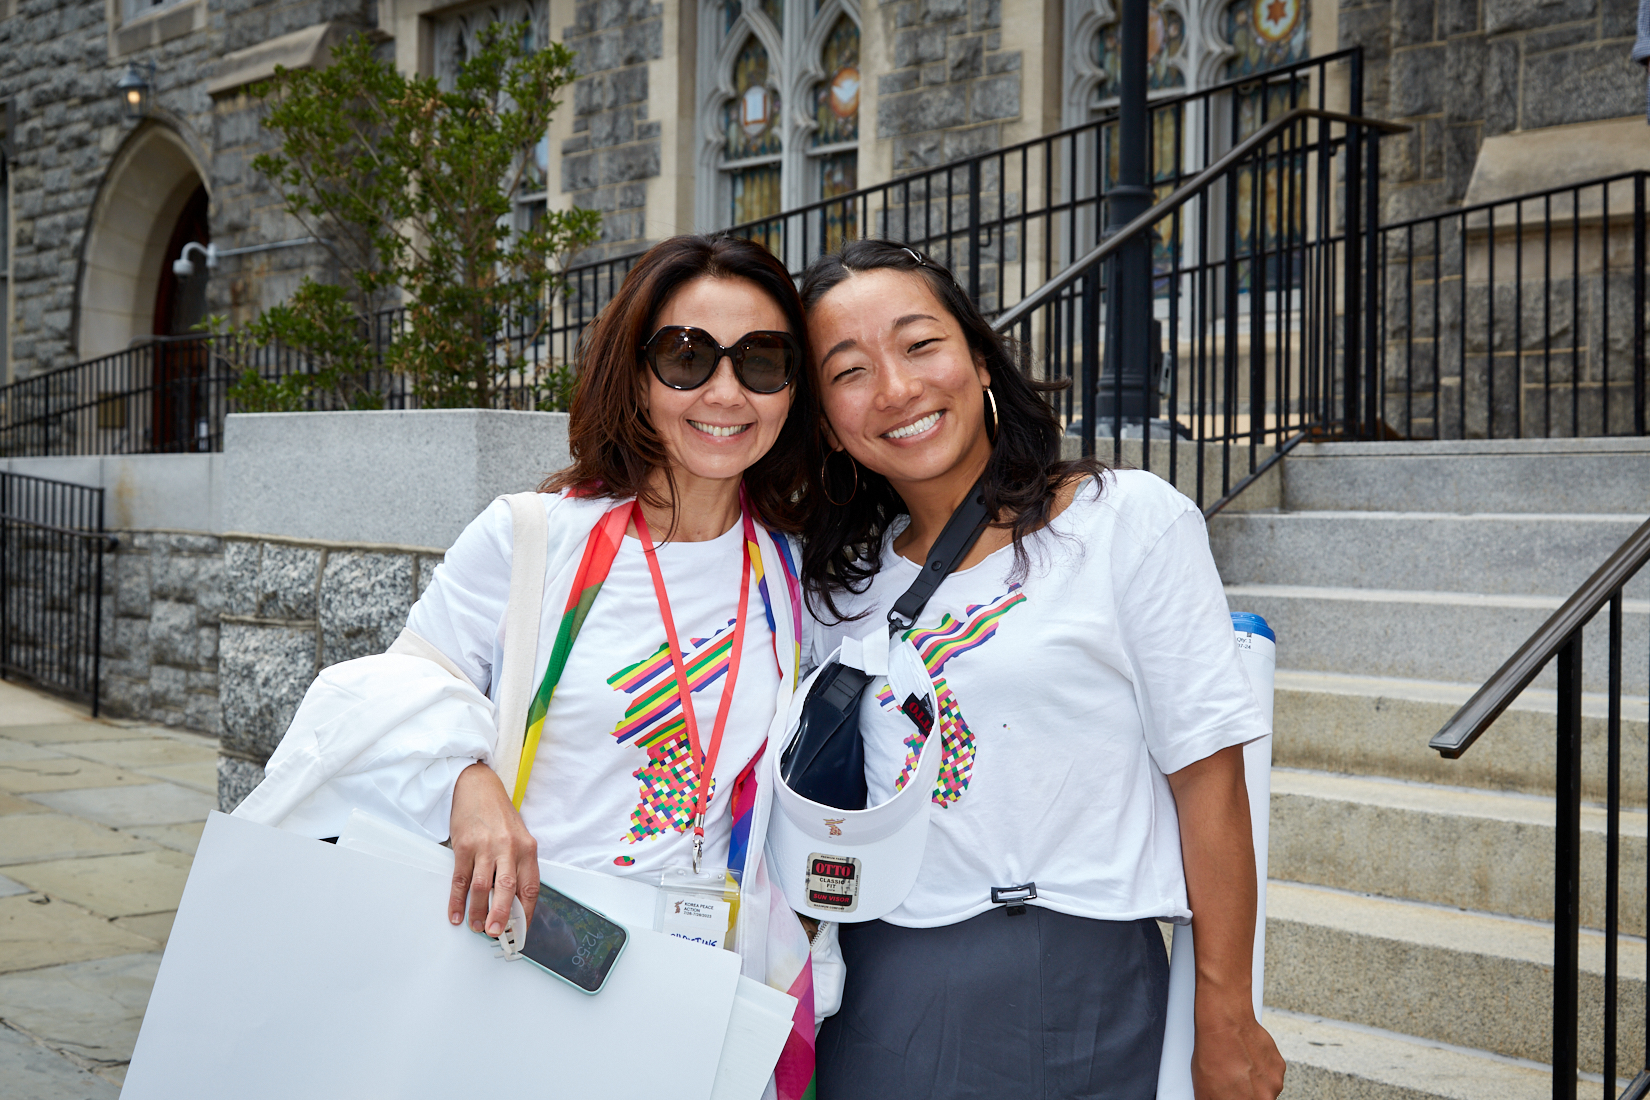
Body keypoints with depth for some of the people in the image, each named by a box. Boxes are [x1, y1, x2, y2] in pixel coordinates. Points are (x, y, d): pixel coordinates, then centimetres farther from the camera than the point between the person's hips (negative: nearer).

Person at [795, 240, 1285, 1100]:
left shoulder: (1129, 519, -5)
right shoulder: (843, 577, 8)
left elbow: (1206, 772, -8)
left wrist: (1226, 1024, -8)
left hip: (1073, 988, -3)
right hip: (879, 989, 4)